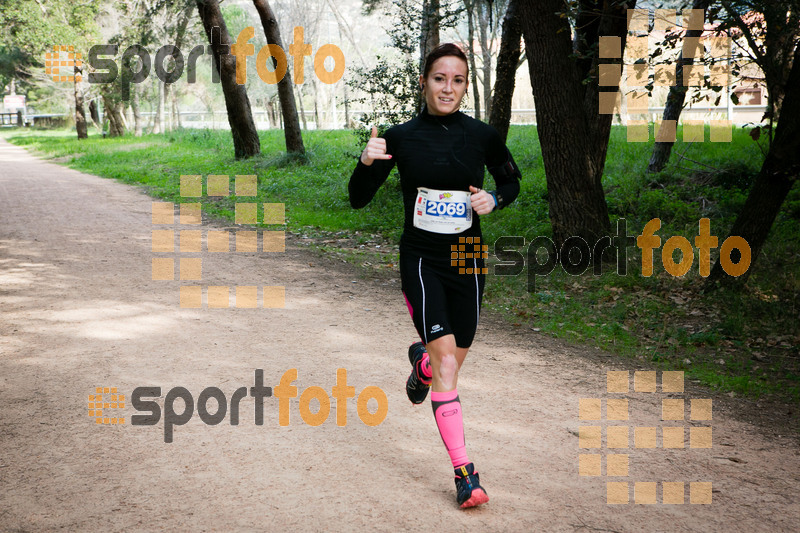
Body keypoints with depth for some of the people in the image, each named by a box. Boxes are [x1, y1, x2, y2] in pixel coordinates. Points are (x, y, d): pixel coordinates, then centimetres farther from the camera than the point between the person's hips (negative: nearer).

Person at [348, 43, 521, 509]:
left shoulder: (483, 136, -3)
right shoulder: (400, 138, -6)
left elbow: (512, 180, 14)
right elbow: (359, 199, -1)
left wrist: (494, 199, -7)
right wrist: (367, 163, -20)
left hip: (467, 260, 3)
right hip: (420, 260, -2)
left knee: (453, 361, 13)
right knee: (446, 360, -15)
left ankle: (420, 361, 52)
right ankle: (464, 471, -8)